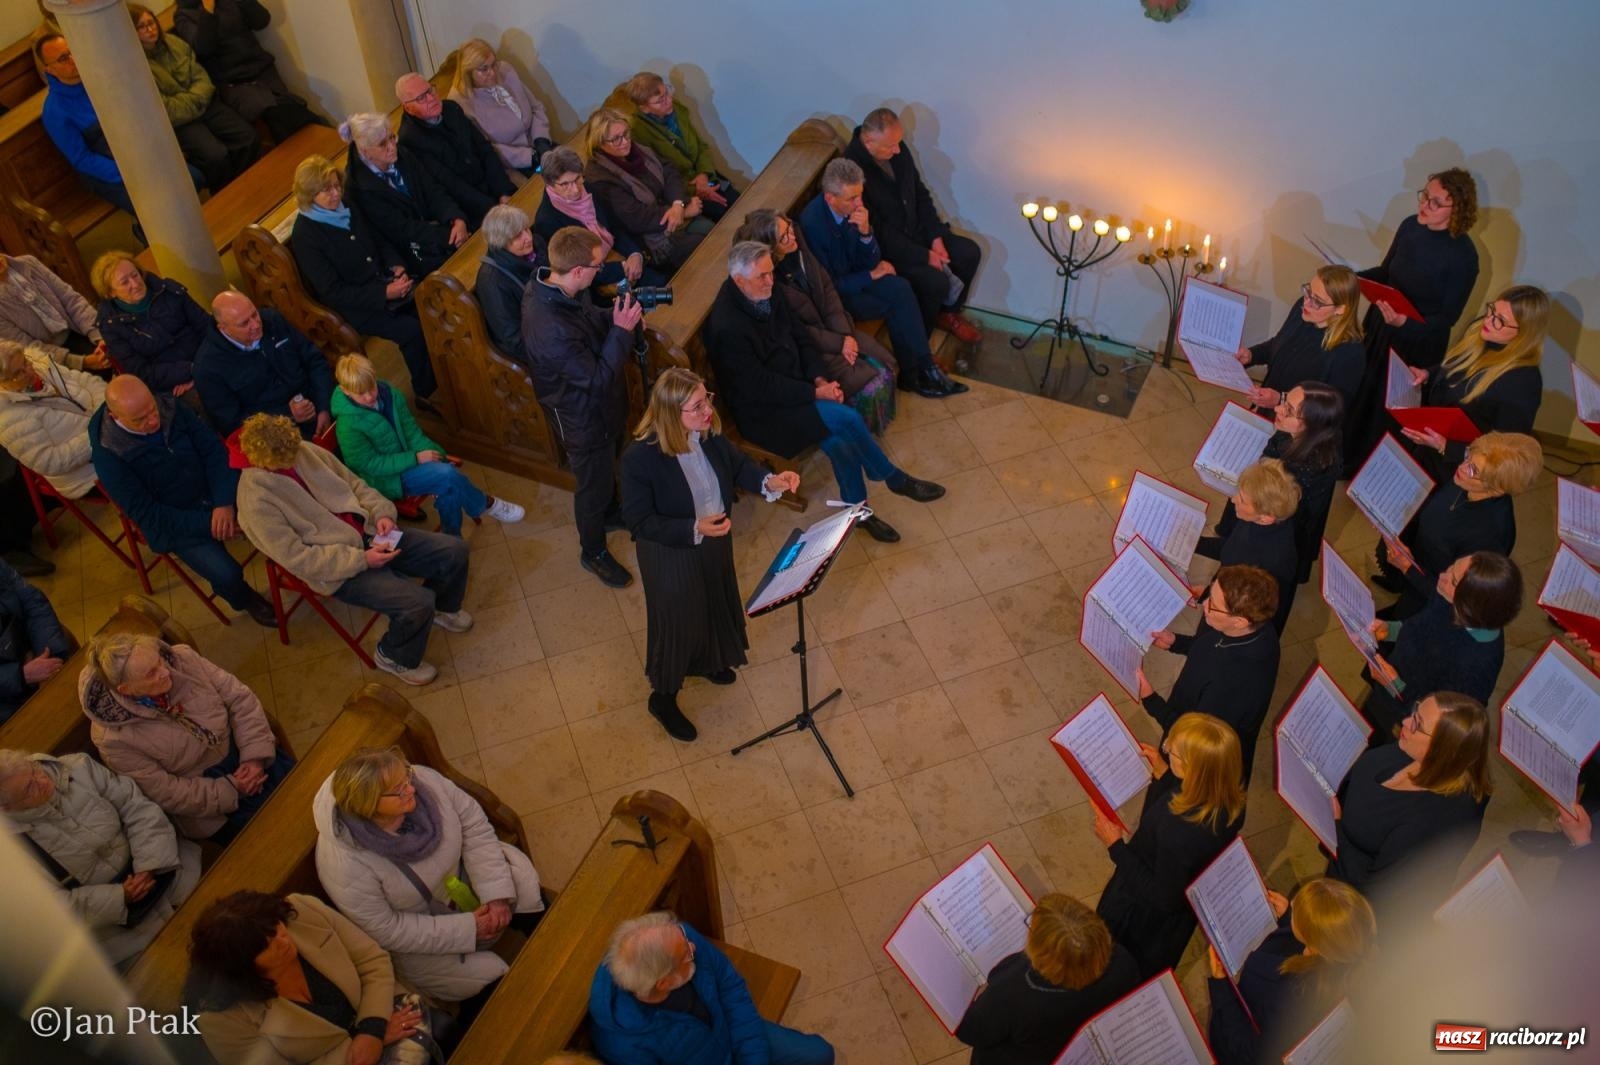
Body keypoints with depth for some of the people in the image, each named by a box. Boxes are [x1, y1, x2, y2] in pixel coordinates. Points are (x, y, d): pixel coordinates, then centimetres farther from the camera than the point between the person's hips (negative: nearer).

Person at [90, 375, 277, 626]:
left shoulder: (170, 409, -12)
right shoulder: (108, 454, -22)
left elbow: (214, 450, -8)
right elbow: (146, 514, -20)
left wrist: (225, 502, -21)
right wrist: (205, 522, -25)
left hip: (214, 493, 5)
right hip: (173, 522, -4)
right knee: (227, 575, -22)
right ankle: (246, 599, 14)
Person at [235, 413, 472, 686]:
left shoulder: (304, 451, -3)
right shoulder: (256, 500, -21)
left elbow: (353, 483, 9)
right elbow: (297, 558, -20)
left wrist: (382, 512, -9)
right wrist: (362, 560, -23)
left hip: (367, 533, 7)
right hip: (338, 570, -7)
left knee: (454, 551, -2)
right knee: (417, 602, -24)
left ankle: (442, 607, 29)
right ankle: (395, 657, 7)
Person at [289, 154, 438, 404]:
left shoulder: (346, 207, 4)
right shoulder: (304, 236, -16)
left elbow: (379, 239, 17)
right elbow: (333, 292, -18)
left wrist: (397, 266, -5)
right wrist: (384, 293, -24)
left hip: (385, 282, 7)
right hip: (356, 305, -7)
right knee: (412, 330, -27)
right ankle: (426, 392, -7)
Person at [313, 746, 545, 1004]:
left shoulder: (423, 780, -25)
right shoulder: (344, 866, -35)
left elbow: (475, 827, -13)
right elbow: (385, 930, -25)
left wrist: (496, 893, -21)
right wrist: (465, 929, -24)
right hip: (414, 934, -5)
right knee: (485, 980, -16)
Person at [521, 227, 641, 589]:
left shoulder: (553, 285, -15)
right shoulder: (551, 330, -42)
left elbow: (591, 320, 5)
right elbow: (598, 378, -31)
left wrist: (616, 316, -13)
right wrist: (622, 331, -28)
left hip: (603, 405, 8)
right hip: (584, 419, -8)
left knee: (609, 468, 33)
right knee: (593, 487, 17)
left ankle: (610, 513, 61)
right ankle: (593, 553, 42)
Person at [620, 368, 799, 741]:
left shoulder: (709, 432, -18)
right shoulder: (640, 459, -34)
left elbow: (737, 464, 0)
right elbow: (638, 520, -25)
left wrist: (769, 481, -19)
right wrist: (694, 529, -36)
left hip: (715, 541, 6)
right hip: (671, 554, -6)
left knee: (715, 604, 30)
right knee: (677, 621, 14)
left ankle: (702, 662, 63)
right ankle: (662, 698, 43)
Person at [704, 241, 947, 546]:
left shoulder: (768, 297, 1)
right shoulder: (727, 328, -25)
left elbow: (800, 338, 12)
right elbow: (760, 387, -23)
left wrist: (819, 378, -5)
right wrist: (815, 393, -20)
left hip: (795, 388, 8)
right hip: (762, 410, -7)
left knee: (840, 443, -17)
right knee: (846, 418, -22)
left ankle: (858, 510, 0)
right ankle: (894, 478, -2)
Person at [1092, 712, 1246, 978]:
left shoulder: (1177, 832, -46)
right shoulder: (1230, 802, -24)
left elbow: (1163, 898, -30)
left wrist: (1116, 845, -27)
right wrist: (1164, 774, -3)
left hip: (1145, 919, -6)